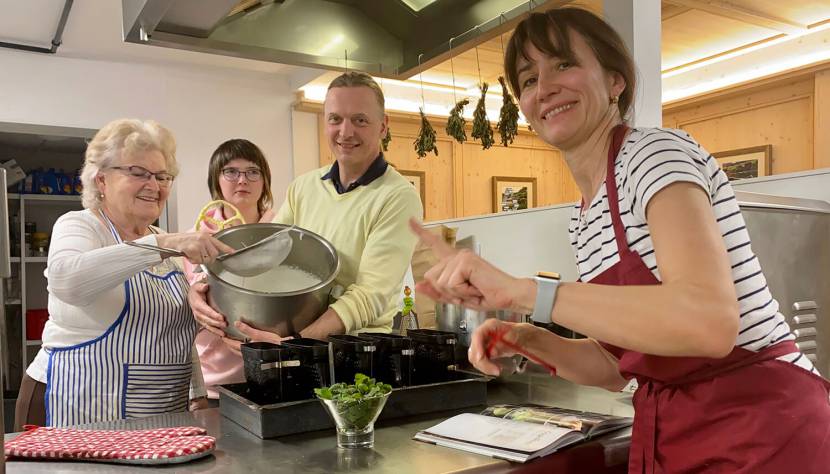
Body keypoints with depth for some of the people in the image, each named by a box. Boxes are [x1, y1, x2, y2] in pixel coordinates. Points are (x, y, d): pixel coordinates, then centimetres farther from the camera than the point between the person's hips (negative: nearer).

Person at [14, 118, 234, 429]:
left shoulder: (170, 245, 11)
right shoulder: (78, 225, -7)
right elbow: (66, 280, -32)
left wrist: (201, 393, 9)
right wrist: (161, 245, -39)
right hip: (80, 415, -6)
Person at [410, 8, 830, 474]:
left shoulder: (656, 152, -15)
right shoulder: (584, 217, 7)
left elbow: (711, 322, -31)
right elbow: (617, 364, 10)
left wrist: (522, 290, -33)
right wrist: (529, 339, -6)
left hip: (761, 430, -7)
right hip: (669, 437, 7)